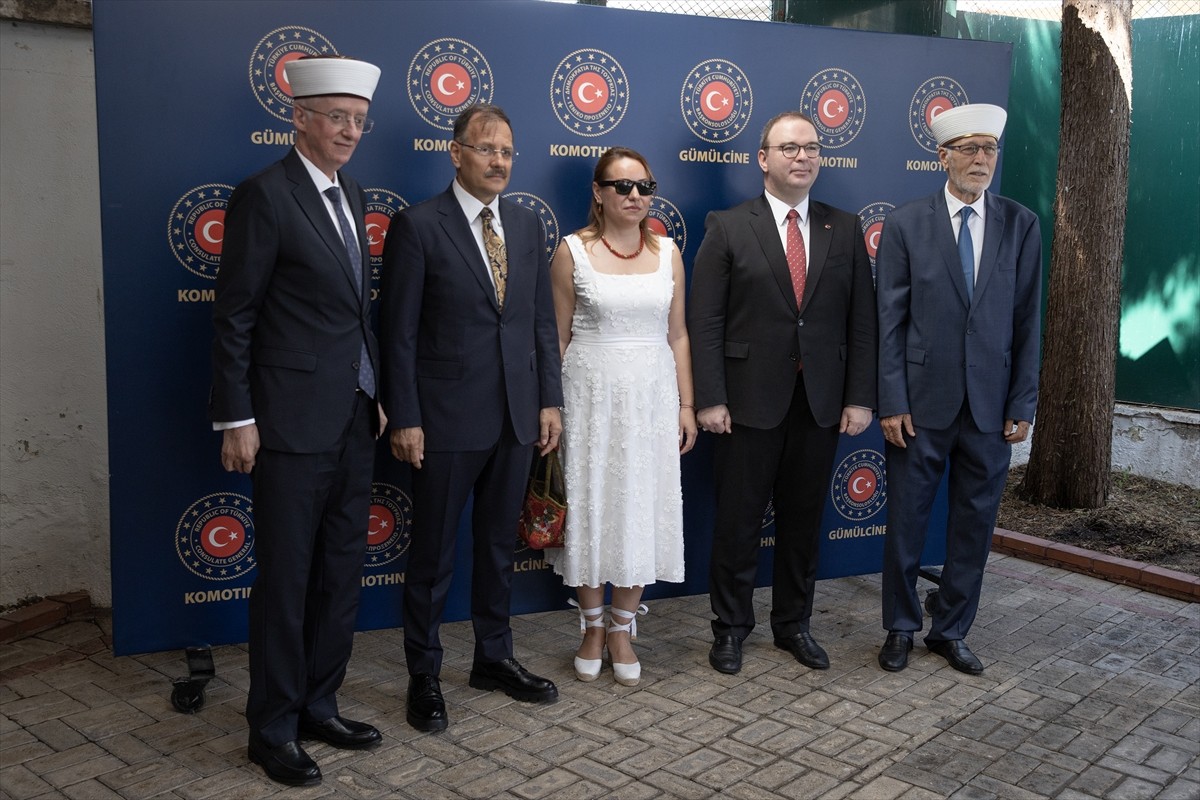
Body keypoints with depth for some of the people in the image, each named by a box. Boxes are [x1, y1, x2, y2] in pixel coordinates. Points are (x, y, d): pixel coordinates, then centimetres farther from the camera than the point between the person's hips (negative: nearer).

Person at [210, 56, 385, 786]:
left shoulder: (353, 198, 13)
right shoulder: (265, 194, -10)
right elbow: (233, 316, -11)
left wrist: (377, 395, 14)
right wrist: (237, 418, -14)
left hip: (353, 422, 8)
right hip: (293, 421, -7)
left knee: (342, 573, 13)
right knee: (286, 578, 3)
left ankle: (319, 706, 28)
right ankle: (273, 728, 19)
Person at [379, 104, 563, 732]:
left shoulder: (526, 225, 9)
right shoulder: (418, 226, -8)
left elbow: (543, 320, 11)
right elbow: (398, 332, -9)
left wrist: (550, 399, 5)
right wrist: (404, 420, -13)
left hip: (516, 419, 5)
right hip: (446, 420, -5)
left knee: (499, 546, 17)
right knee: (432, 554, 8)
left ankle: (494, 658, 34)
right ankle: (423, 675, 23)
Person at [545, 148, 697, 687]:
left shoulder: (667, 252, 6)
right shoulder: (573, 251, -2)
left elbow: (677, 334, 8)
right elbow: (559, 336, 0)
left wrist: (686, 405, 5)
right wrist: (552, 407, -2)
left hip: (651, 395, 3)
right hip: (590, 393, -2)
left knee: (643, 511, 6)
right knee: (589, 506, 5)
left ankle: (622, 628, 22)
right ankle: (593, 625, 24)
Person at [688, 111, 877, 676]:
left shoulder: (844, 230, 7)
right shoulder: (727, 228, -2)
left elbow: (861, 321, 6)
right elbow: (705, 321, -6)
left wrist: (860, 397, -1)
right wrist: (710, 399, -12)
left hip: (822, 403, 3)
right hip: (750, 401, -3)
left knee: (803, 519, 13)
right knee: (738, 521, 7)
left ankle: (793, 624, 29)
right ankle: (731, 627, 23)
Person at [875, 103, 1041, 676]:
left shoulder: (1021, 226, 4)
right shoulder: (905, 225, -2)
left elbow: (1027, 322, 4)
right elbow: (889, 322, -4)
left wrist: (1022, 405, 0)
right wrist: (891, 403, -9)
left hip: (990, 407, 2)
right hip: (922, 402, -2)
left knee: (975, 523, 11)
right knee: (906, 521, 7)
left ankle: (951, 631, 28)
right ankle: (901, 629, 26)